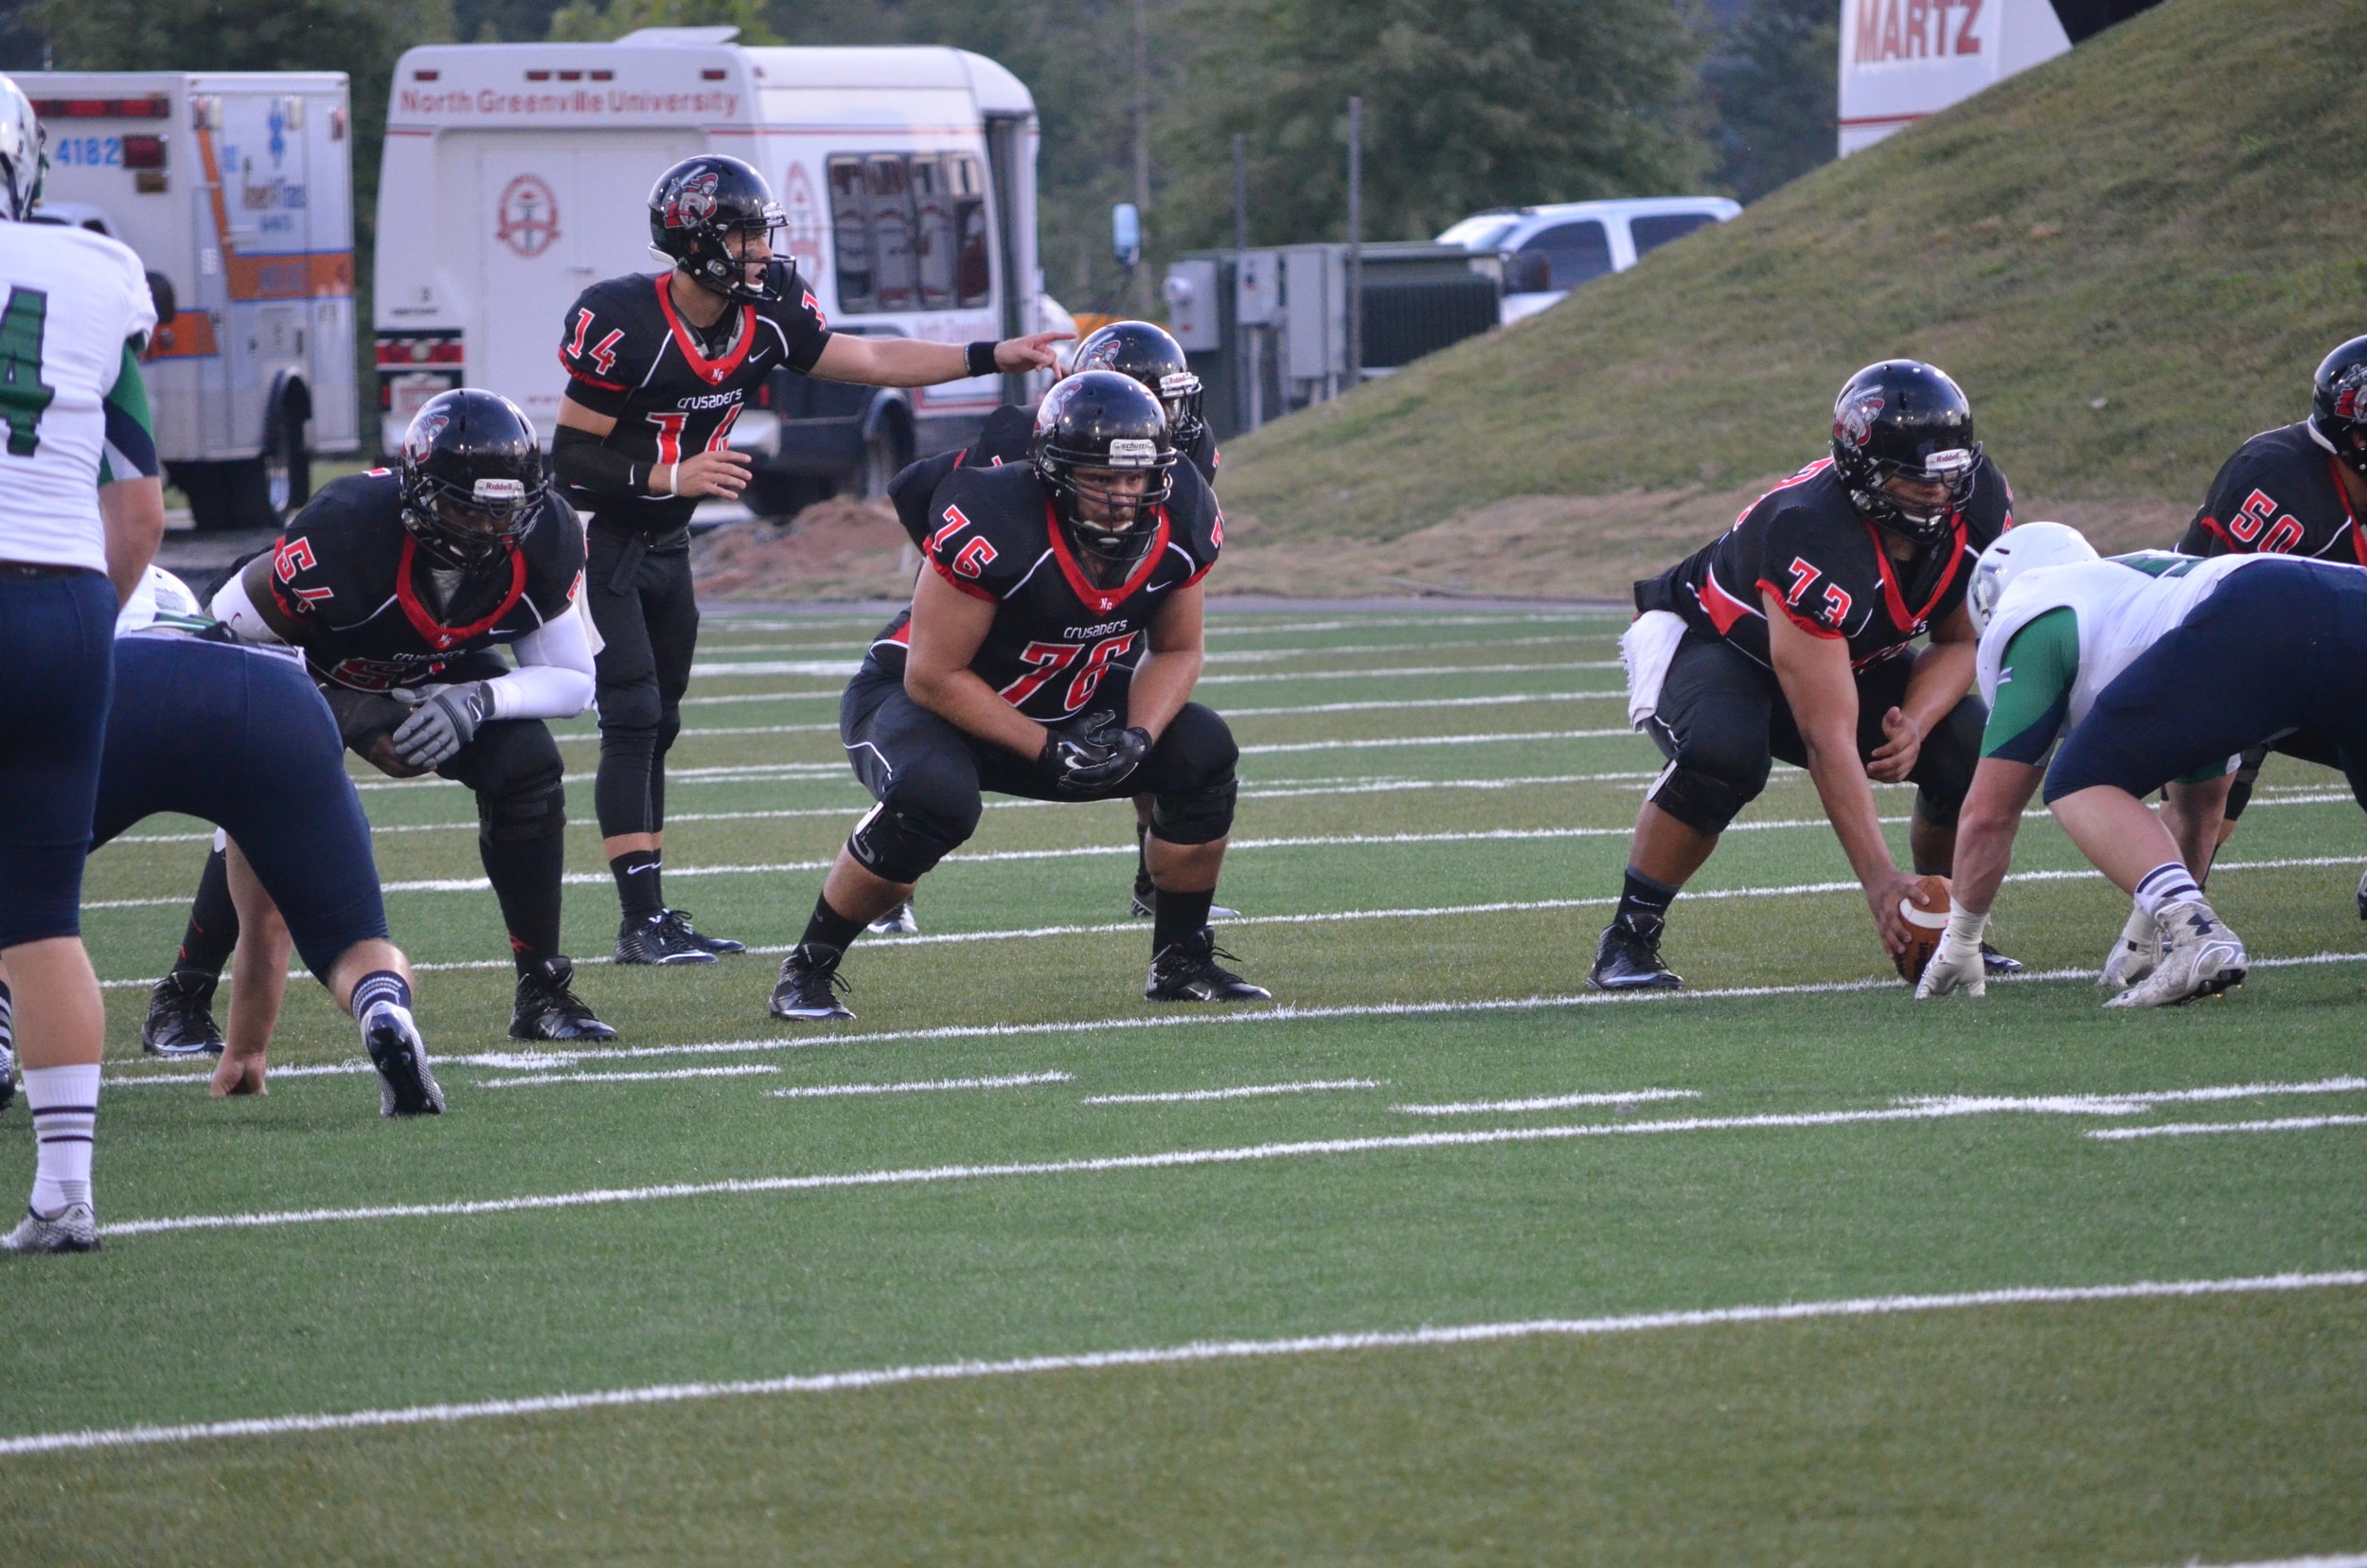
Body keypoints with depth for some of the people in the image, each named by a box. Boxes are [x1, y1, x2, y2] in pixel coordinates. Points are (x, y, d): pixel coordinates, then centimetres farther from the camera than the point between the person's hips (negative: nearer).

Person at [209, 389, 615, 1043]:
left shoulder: (545, 543, -25)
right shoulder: (349, 529, -38)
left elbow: (572, 680, -13)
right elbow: (231, 632, -25)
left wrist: (475, 703, -32)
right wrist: (348, 717, -31)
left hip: (439, 673, 4)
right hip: (316, 672, -4)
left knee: (528, 768, -19)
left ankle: (542, 990, -6)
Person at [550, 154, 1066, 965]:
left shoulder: (765, 315, -4)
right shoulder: (625, 326, -25)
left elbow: (868, 360, 6)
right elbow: (570, 457, -21)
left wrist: (996, 357, 2)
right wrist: (672, 476, -28)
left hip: (662, 548, 8)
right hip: (596, 542, -8)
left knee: (657, 724, 9)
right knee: (632, 719, -12)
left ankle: (654, 918, 13)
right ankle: (642, 920, -12)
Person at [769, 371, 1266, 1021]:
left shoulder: (1179, 528, -15)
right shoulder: (995, 525, -34)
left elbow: (1175, 651, 2)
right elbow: (932, 676, -26)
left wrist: (1138, 737, -18)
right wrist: (1047, 749, -27)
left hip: (1066, 704, 6)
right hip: (923, 698, -6)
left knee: (1202, 753, -11)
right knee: (934, 797, -37)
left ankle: (1182, 963, 8)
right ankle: (807, 972, -18)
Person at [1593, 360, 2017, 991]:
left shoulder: (1978, 508, -20)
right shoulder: (1814, 538, -40)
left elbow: (1959, 642, -3)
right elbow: (1830, 741, -41)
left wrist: (1914, 724, -25)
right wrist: (1879, 881, -45)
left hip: (1850, 657, 6)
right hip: (1706, 644, -6)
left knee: (1970, 748, -17)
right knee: (1722, 755, -38)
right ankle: (1627, 939, -19)